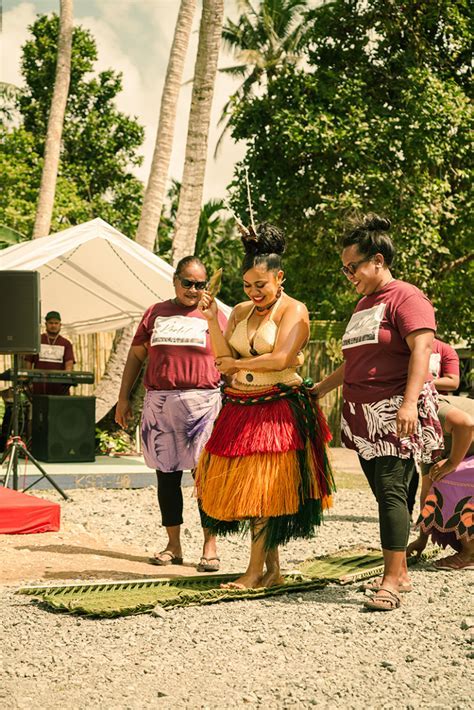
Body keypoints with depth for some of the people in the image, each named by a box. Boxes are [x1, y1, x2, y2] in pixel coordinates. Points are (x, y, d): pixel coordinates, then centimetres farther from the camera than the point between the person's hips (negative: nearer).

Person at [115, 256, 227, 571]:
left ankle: (210, 546, 0)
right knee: (167, 475, 7)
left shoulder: (214, 316, 7)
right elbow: (136, 355, 16)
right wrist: (124, 397, 11)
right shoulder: (156, 313, 13)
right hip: (159, 401, 3)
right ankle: (173, 546, 15)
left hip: (202, 401, -3)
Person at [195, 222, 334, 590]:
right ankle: (273, 568, 13)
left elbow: (281, 359, -16)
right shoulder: (241, 311, 13)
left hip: (277, 410, -6)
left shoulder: (294, 310, -5)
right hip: (239, 408, 6)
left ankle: (256, 571, 1)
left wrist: (238, 363, -5)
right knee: (242, 486, 4)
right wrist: (213, 320, -4)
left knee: (262, 488, -6)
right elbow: (223, 360, 6)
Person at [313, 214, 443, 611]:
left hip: (396, 414, -8)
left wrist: (410, 402, -30)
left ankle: (391, 582, -14)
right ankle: (401, 574, 14)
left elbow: (422, 348, -19)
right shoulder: (363, 305, 21)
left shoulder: (406, 298, -6)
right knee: (384, 495, 7)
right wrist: (318, 390, 31)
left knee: (391, 490, -14)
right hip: (364, 415, 8)